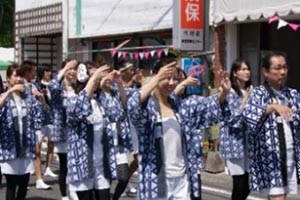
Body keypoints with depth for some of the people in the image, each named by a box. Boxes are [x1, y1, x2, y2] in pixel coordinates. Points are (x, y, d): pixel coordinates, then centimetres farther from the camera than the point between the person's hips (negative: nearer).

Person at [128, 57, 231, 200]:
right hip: (156, 179, -5)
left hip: (182, 178, 5)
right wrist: (157, 79, -36)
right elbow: (133, 106, -31)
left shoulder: (181, 105, 9)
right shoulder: (147, 106, -8)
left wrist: (224, 92, -19)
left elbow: (210, 106, 2)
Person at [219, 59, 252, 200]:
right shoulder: (229, 93, -9)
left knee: (247, 184, 6)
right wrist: (245, 100, -18)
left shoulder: (249, 91, 12)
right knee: (240, 183, -5)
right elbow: (232, 119, -16)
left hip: (247, 141, 7)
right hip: (234, 142, -7)